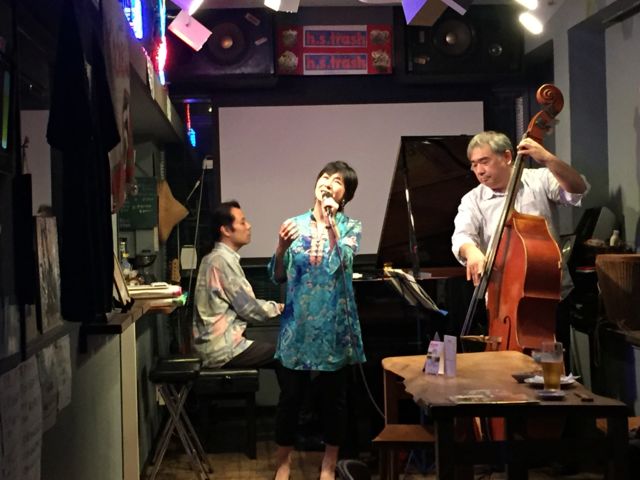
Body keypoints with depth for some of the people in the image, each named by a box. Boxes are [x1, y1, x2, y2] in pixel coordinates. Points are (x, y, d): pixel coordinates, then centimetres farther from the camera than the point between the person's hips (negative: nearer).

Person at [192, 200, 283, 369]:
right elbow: (248, 308, -15)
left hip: (220, 342, 9)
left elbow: (242, 304, 16)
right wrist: (278, 308, 1)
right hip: (224, 348, -9)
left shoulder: (218, 258, 13)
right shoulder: (223, 261, -17)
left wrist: (274, 306, 10)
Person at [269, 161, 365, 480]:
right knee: (290, 394, 4)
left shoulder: (350, 227, 1)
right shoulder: (295, 224, 5)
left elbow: (343, 262, -19)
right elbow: (278, 277, 1)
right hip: (298, 324, 1)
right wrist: (281, 248, -18)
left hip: (334, 325, -1)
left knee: (334, 396, 7)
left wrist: (330, 224, -29)